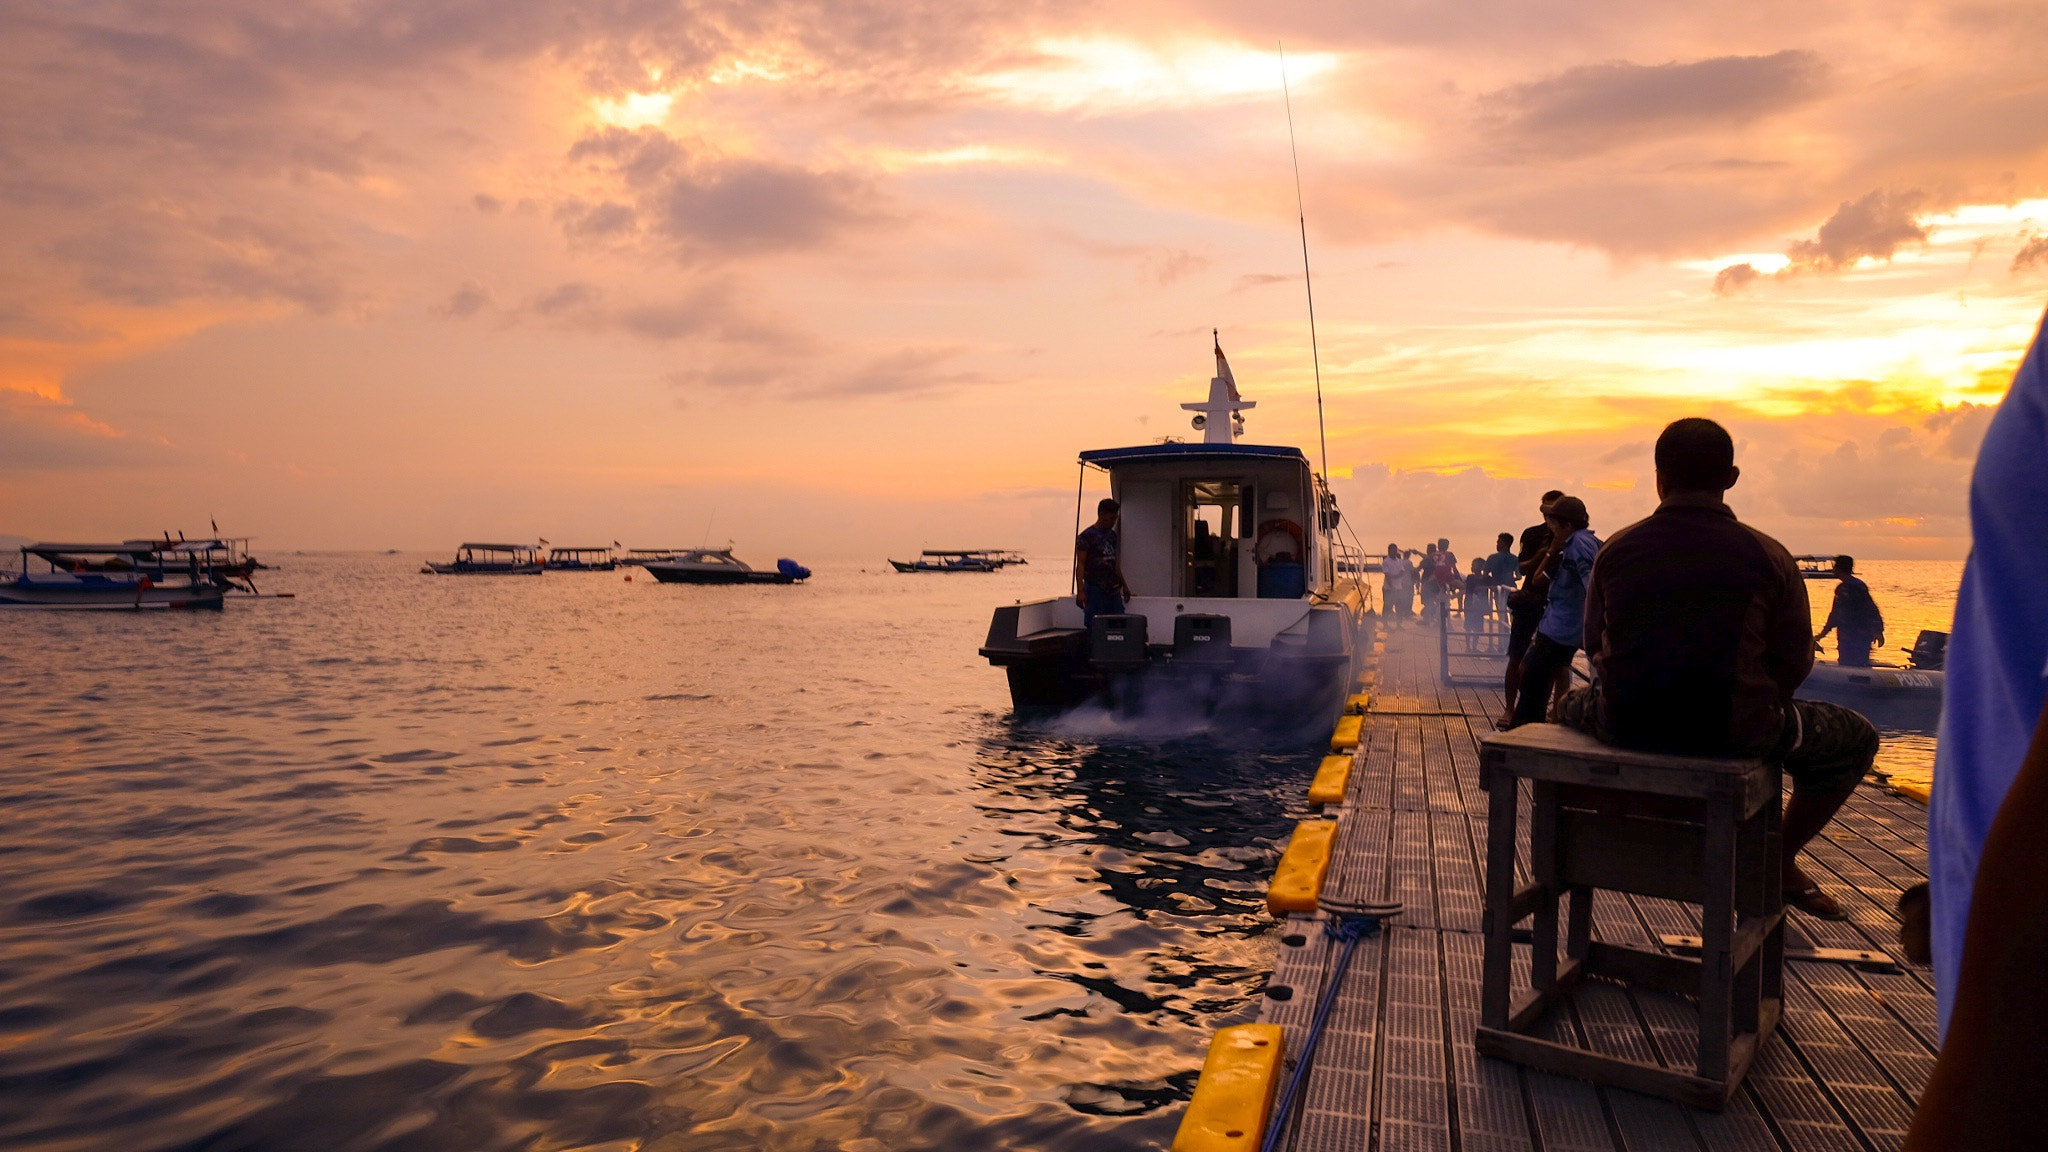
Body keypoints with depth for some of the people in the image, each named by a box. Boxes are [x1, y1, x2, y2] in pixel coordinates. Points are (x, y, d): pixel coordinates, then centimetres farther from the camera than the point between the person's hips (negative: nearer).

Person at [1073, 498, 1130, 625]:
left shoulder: (1112, 535, 15)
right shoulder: (1086, 536, -7)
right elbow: (1080, 565, -10)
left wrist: (1124, 585, 23)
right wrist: (1080, 591, -17)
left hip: (1113, 589, 7)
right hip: (1094, 589, -7)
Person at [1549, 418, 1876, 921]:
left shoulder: (1616, 550, -2)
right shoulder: (1767, 556, -7)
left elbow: (1595, 647, 5)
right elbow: (1794, 662, -1)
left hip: (1626, 727, 2)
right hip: (1737, 732, -2)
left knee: (1572, 706, 37)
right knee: (1855, 738, 24)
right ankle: (1781, 860, 26)